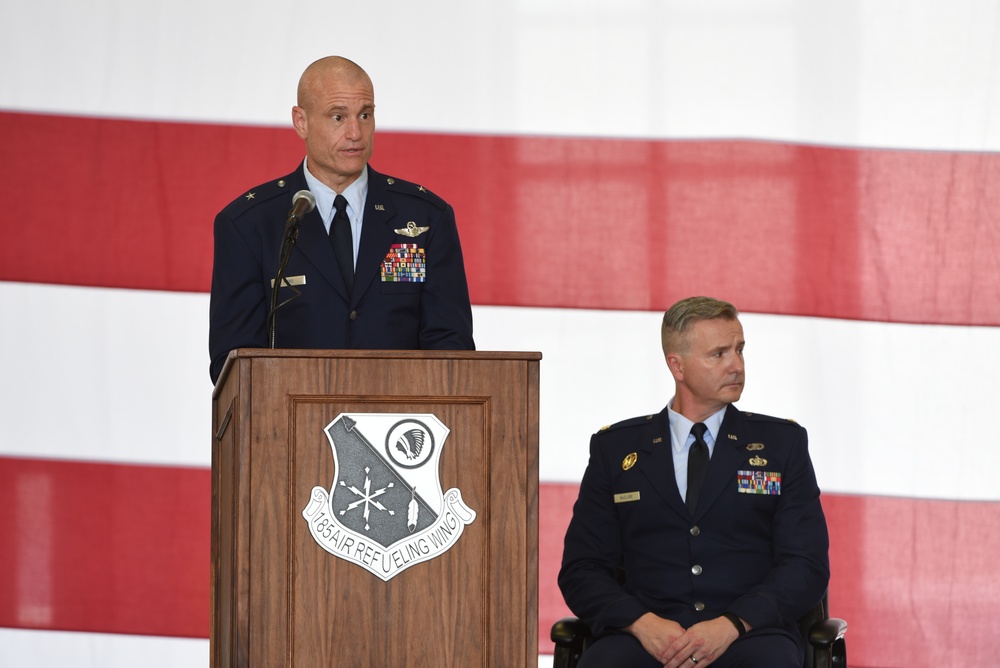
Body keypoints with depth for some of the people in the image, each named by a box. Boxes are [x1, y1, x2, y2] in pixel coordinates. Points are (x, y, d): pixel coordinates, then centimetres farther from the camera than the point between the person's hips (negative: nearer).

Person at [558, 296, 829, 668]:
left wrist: (732, 625, -11)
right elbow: (581, 570, 9)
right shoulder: (615, 448, 14)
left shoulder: (782, 442, 14)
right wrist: (642, 623, -11)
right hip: (646, 638, 0)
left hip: (749, 636, 0)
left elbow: (807, 566, 6)